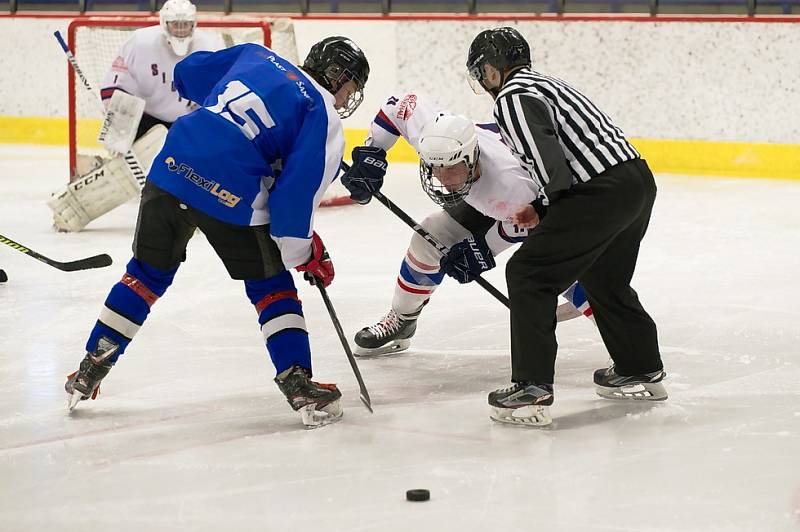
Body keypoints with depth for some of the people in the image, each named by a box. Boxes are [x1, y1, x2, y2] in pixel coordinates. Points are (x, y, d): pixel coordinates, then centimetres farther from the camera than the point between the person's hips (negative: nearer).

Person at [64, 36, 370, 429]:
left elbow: (187, 75, 26)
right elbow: (299, 187, -6)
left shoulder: (257, 56, 19)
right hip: (231, 196, -5)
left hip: (172, 167, 5)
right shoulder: (323, 116, 2)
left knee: (148, 273, 21)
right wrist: (305, 253, 4)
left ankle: (91, 368, 25)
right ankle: (298, 385, 5)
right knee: (271, 286, 12)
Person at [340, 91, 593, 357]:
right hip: (485, 198, 6)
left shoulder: (510, 182, -47)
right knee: (428, 240, -3)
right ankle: (401, 319, 18)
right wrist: (371, 153, -20)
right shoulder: (437, 140, -34)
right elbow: (406, 101, -16)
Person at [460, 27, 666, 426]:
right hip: (639, 180, 10)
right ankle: (642, 373, 41)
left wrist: (544, 208, -3)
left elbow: (550, 164, -18)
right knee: (603, 279, 29)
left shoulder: (513, 97, -5)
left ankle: (532, 390, -7)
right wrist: (538, 209, 21)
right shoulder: (544, 84, 25)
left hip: (601, 193, -9)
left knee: (528, 273, -3)